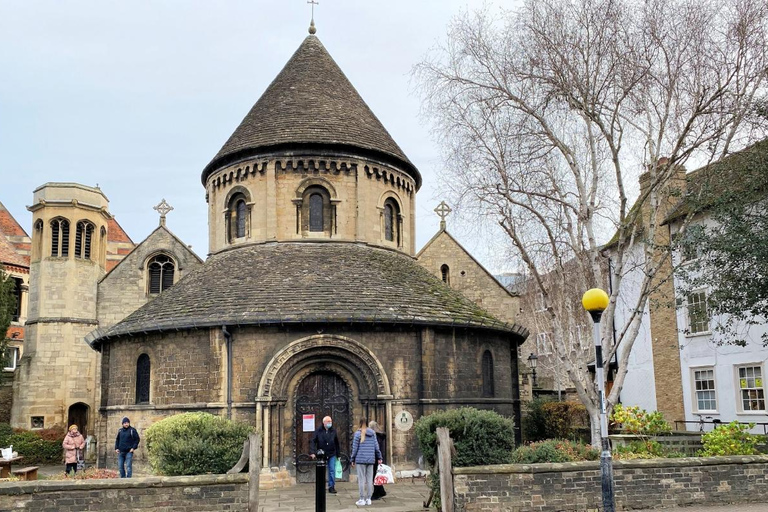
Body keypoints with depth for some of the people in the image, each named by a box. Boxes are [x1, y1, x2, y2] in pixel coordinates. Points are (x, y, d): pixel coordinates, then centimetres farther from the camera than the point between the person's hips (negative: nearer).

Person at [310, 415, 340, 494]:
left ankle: (331, 486, 10)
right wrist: (312, 452, -18)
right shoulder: (318, 431, -4)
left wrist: (338, 454, 8)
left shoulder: (333, 431, 3)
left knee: (332, 470, 0)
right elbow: (313, 442, -7)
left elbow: (337, 443, 9)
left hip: (332, 455, 1)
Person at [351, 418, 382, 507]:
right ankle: (368, 499, 11)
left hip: (361, 459, -3)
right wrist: (379, 457, 16)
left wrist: (352, 459, 5)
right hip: (371, 459, 4)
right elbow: (376, 446, 8)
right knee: (369, 479, 8)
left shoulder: (357, 434, -4)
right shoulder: (373, 433, 6)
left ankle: (362, 499, 1)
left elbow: (355, 448, -3)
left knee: (361, 479, 0)